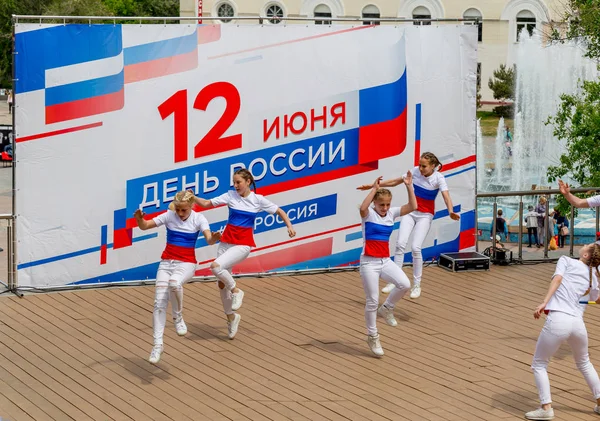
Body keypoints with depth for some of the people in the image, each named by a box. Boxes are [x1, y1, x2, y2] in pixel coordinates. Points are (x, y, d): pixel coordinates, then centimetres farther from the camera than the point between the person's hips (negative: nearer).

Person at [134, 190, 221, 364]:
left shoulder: (198, 219, -6)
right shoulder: (169, 216, -1)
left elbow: (209, 239, -20)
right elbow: (144, 226, -3)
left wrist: (214, 238, -44)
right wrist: (139, 219, -26)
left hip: (186, 263, -3)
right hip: (167, 262, 3)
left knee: (174, 283, -37)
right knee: (159, 303, -9)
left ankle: (178, 317, -11)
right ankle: (157, 344, -2)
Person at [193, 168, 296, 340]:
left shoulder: (257, 200, -4)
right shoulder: (231, 196, 2)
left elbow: (279, 211, 5)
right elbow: (207, 203, 3)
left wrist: (289, 226, -9)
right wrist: (193, 198, -14)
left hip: (243, 244, -4)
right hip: (226, 241, 4)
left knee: (216, 267, -28)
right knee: (222, 283, 6)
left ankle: (236, 291, -4)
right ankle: (231, 317, 26)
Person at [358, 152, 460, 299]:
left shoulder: (438, 178, -16)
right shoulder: (415, 171, -6)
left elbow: (446, 196, -30)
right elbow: (395, 181, 5)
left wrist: (451, 212, -50)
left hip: (425, 215, -4)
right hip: (411, 212, 4)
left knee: (416, 248, -15)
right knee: (400, 244, -11)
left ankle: (416, 285, 0)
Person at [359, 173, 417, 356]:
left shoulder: (391, 213, 6)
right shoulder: (368, 214, -8)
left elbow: (412, 207, -4)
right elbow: (363, 207, -33)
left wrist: (409, 186, -11)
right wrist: (374, 189, -31)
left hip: (385, 261, 5)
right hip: (369, 262, -5)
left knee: (404, 284, -19)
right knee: (372, 301, -1)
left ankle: (387, 308, 7)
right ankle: (372, 336, 16)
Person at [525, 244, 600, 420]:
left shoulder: (566, 261, 9)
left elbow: (557, 279, -10)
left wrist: (544, 303, -18)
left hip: (557, 320, -4)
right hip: (578, 323, 4)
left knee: (539, 365, 12)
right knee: (584, 363, 31)